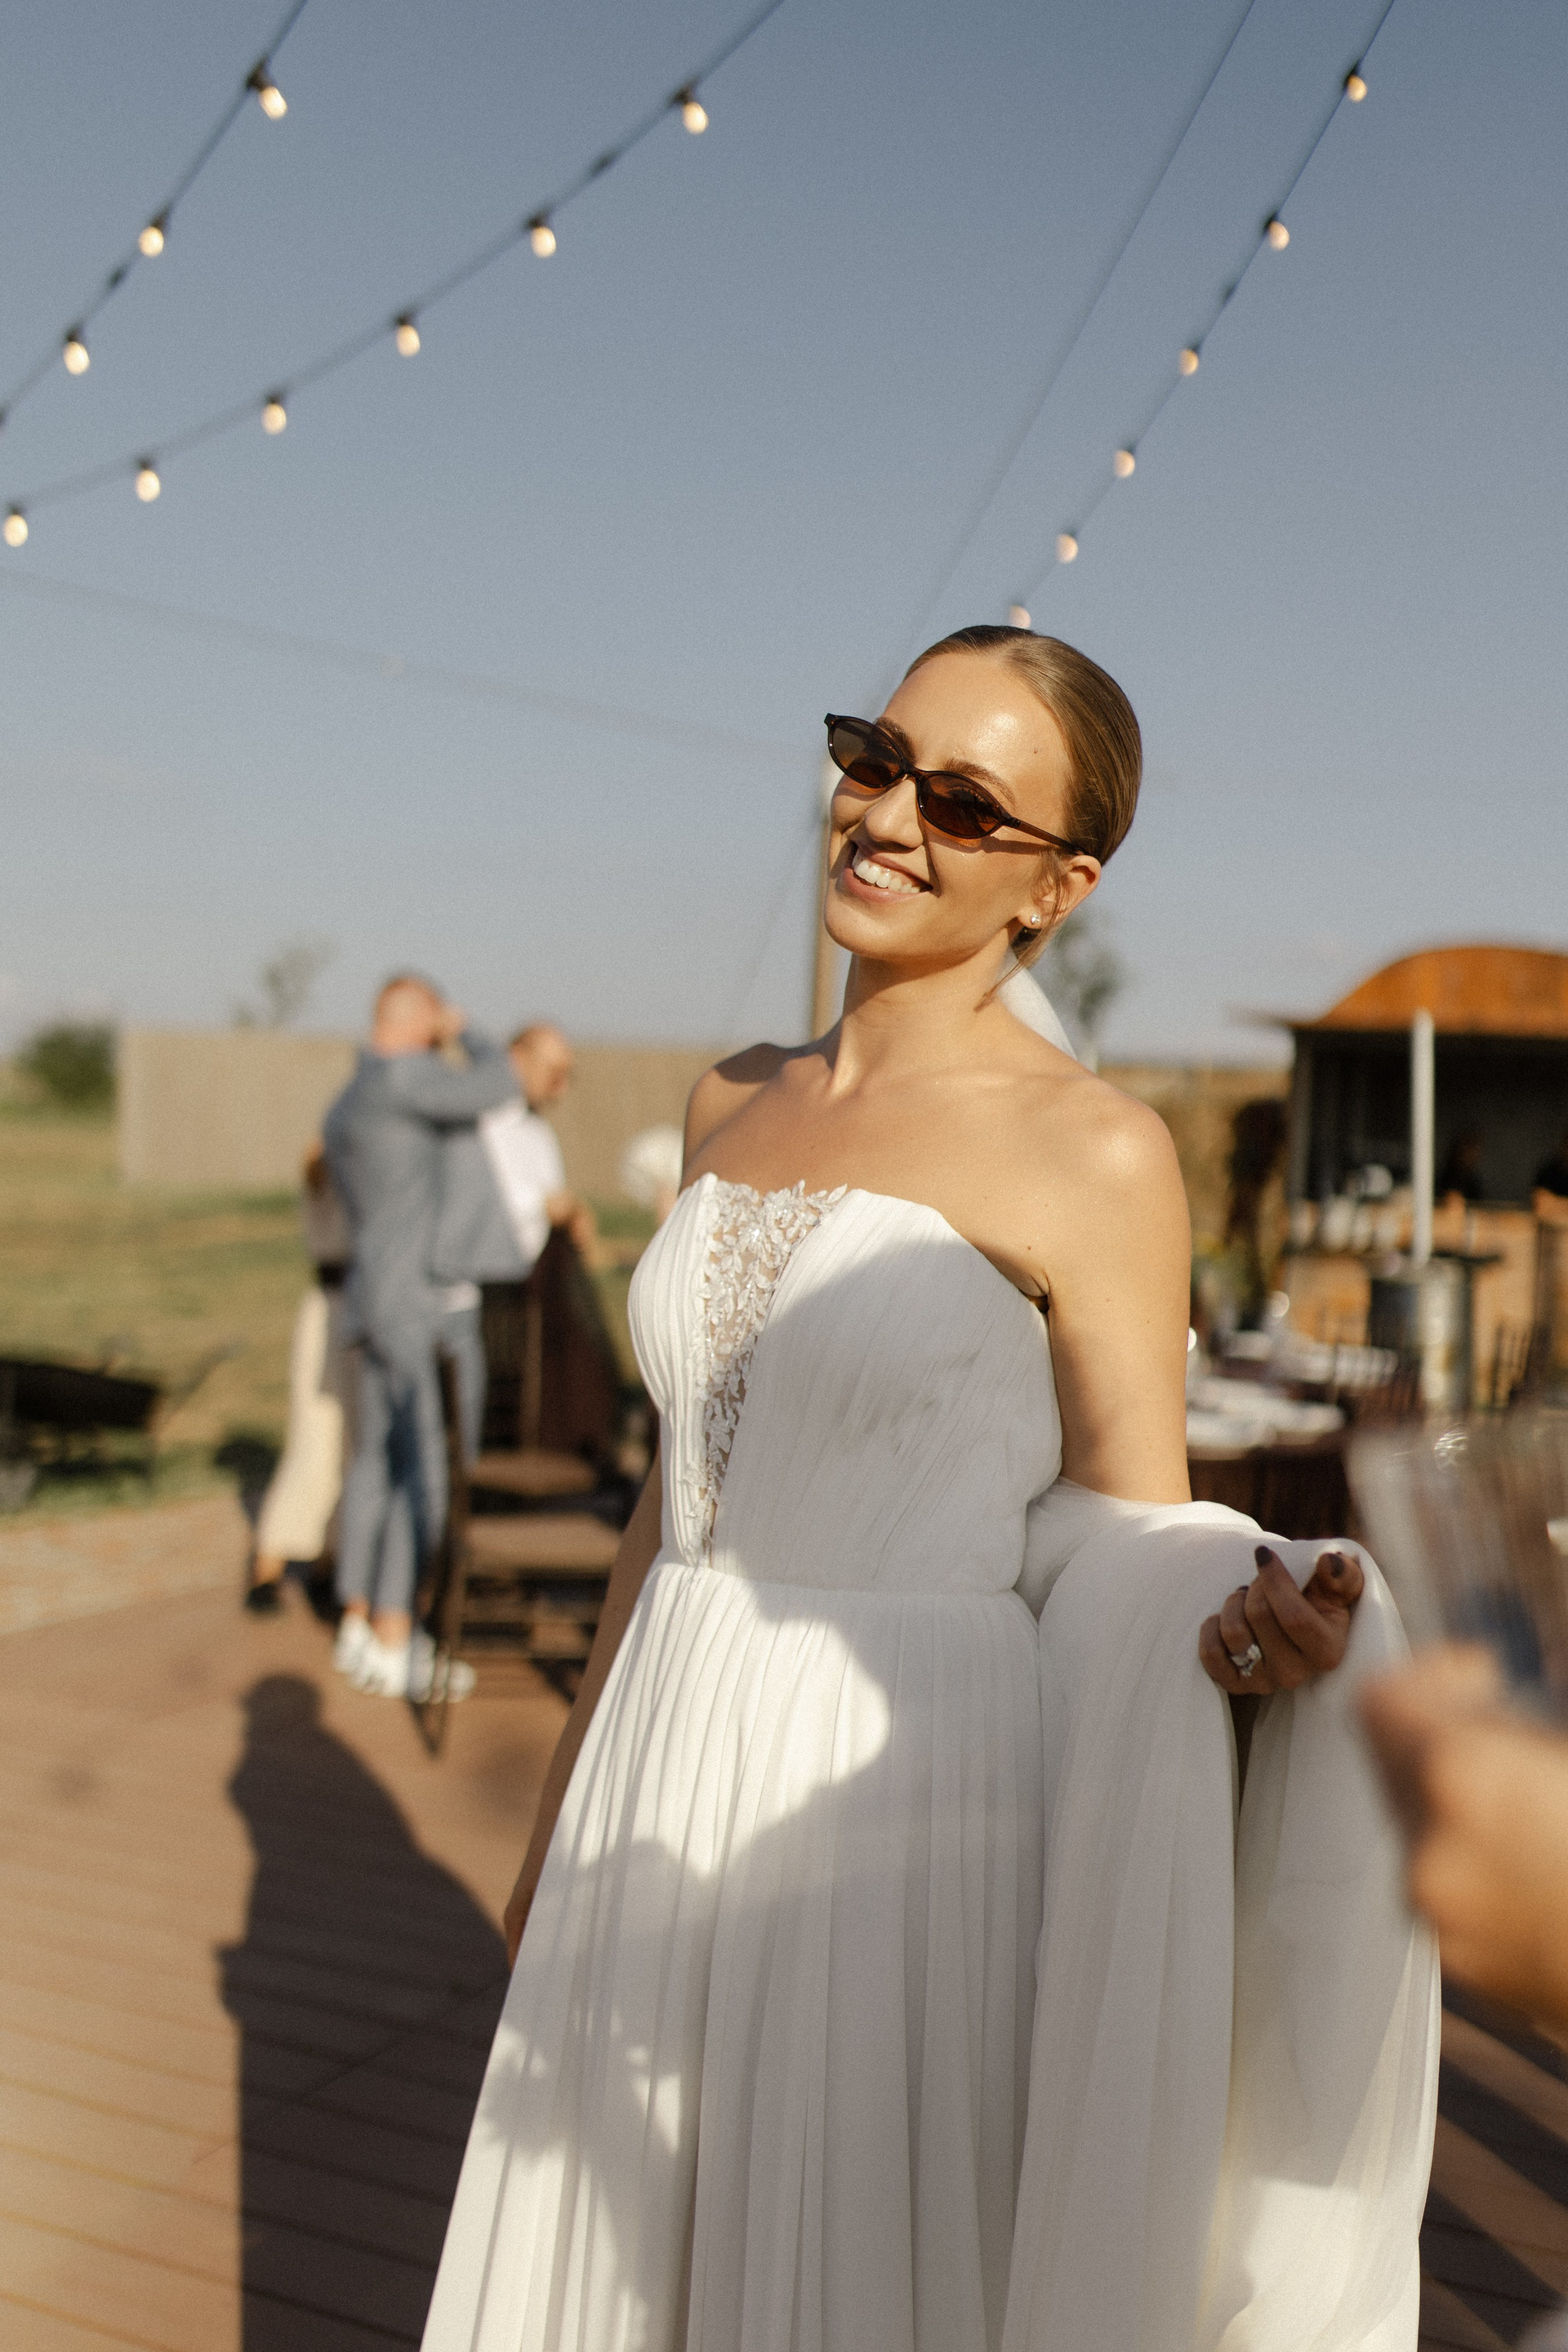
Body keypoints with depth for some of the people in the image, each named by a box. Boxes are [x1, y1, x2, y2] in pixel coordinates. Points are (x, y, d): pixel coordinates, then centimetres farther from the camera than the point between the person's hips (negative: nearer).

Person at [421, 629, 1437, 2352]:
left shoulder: (1093, 1155, -10)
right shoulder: (735, 1106, 8)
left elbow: (1131, 1548, -8)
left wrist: (1258, 1629, -31)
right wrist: (567, 1804, 17)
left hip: (906, 1808, -6)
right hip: (670, 1798, 6)